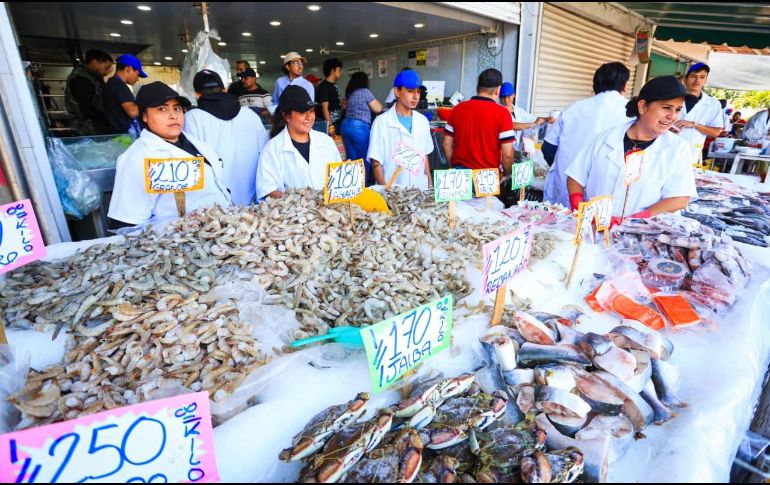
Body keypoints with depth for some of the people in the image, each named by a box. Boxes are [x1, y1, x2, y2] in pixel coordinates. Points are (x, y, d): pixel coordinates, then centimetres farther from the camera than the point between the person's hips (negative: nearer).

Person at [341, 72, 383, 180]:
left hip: (346, 125, 8)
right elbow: (378, 109, -1)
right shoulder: (365, 92, -5)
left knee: (351, 158, 12)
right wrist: (375, 101, 20)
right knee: (364, 158, 3)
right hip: (359, 127, -7)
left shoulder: (350, 93, 16)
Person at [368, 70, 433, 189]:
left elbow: (424, 156, 14)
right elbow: (376, 163, -6)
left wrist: (430, 185, 10)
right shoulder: (382, 122, -8)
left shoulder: (423, 121, 7)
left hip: (420, 189, 4)